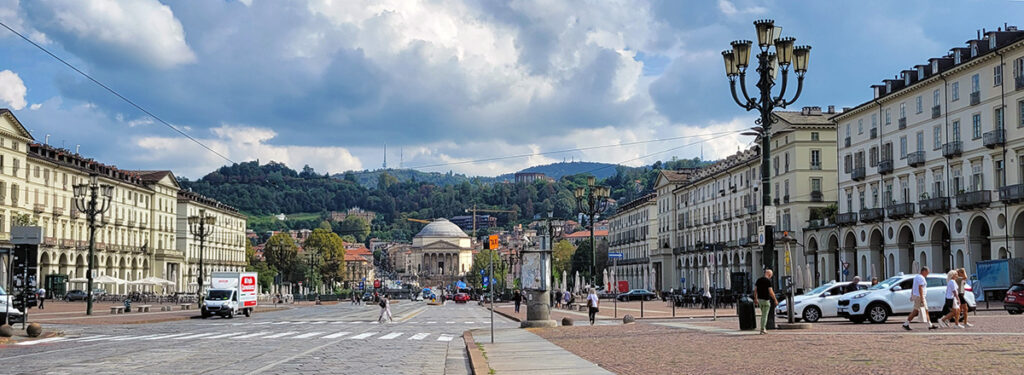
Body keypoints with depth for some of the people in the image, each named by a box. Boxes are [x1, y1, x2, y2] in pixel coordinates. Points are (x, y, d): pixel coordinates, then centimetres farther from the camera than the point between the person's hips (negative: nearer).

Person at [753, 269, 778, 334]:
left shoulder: (759, 280, 6)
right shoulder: (768, 281, -13)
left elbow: (755, 290, 9)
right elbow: (770, 292, -18)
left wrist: (755, 299, 19)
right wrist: (775, 300, -9)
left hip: (759, 299, 6)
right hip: (766, 300, -6)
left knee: (763, 314, 19)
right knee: (765, 315, 0)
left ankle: (764, 328, 20)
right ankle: (762, 330, 0)